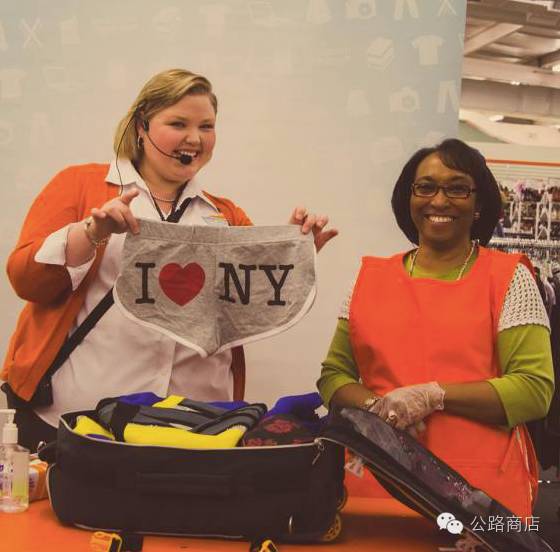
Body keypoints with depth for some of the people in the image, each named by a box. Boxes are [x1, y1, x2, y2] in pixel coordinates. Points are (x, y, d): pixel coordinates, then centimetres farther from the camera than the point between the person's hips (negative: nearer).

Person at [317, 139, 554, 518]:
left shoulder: (509, 278, 0)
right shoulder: (371, 278, 8)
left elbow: (534, 390, -8)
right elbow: (334, 375, 10)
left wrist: (434, 395, -17)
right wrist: (377, 407, -10)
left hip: (481, 489, -2)